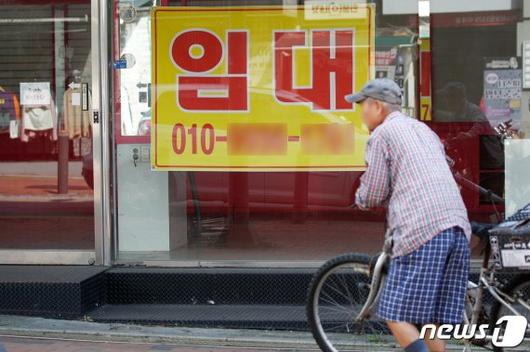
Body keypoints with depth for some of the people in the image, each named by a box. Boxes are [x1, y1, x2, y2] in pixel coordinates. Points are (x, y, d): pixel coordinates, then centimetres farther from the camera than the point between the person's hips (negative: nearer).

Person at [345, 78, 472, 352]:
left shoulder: (382, 134, 4)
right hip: (457, 227, 8)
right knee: (428, 320, 10)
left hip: (421, 232, -8)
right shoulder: (424, 130, 27)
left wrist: (361, 196, 23)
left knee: (397, 317, -3)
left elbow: (373, 196, 1)